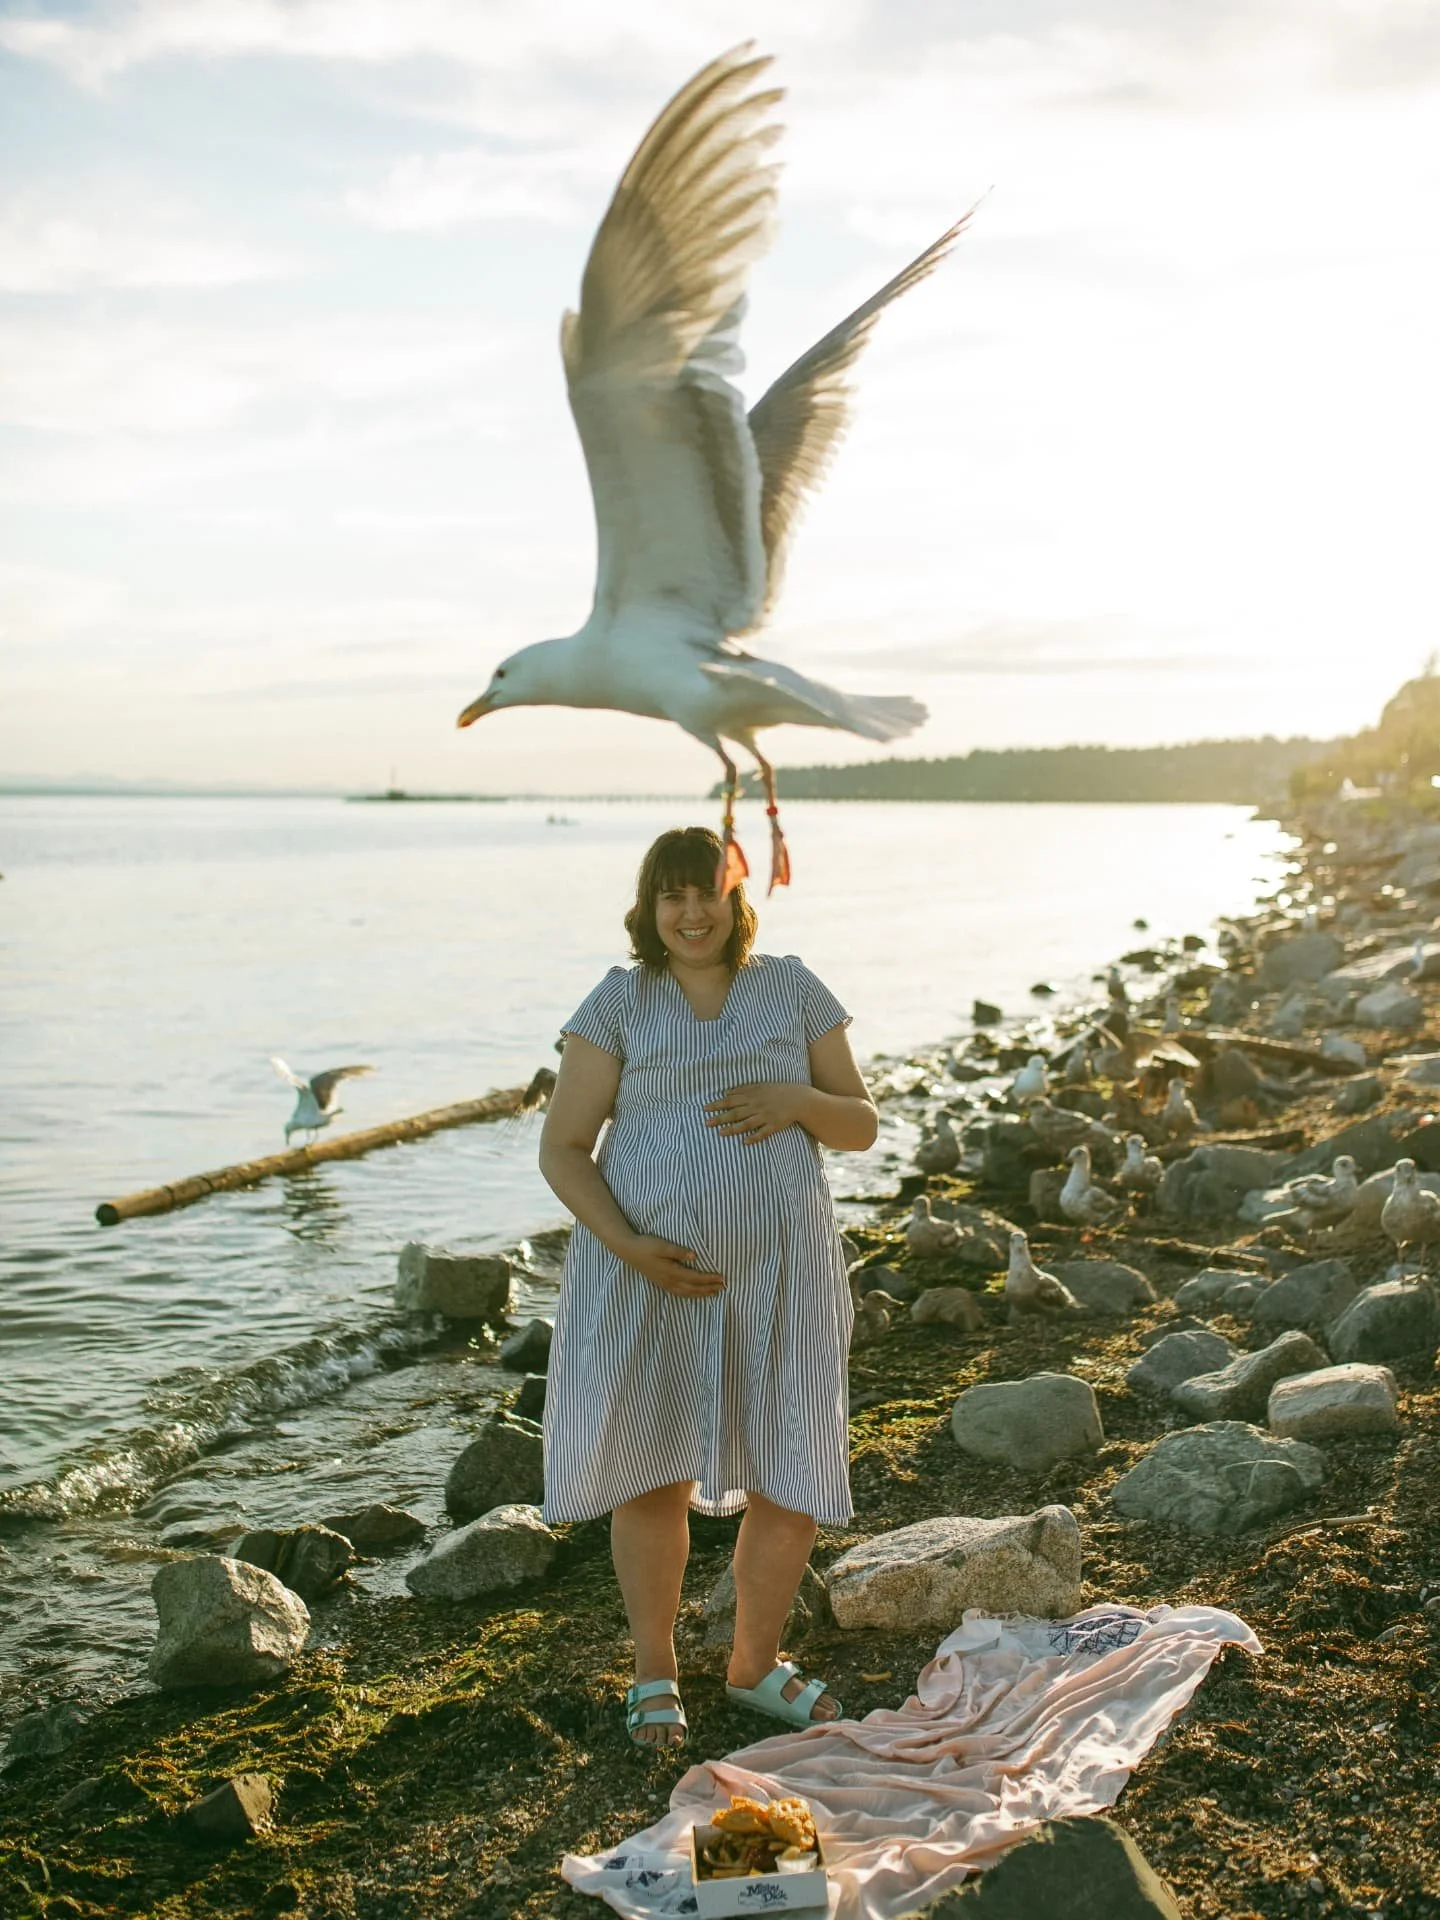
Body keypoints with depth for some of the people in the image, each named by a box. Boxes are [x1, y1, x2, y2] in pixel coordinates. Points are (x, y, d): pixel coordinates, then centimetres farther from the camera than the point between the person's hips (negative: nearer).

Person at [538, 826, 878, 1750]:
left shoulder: (792, 988, 5)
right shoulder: (619, 1003, 0)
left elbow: (862, 1125, 7)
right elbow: (563, 1149, -3)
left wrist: (799, 1101, -14)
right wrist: (628, 1247, -17)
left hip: (778, 1272, 2)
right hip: (648, 1272, -1)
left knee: (792, 1483, 5)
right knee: (654, 1470, 8)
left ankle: (756, 1665, 29)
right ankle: (655, 1669, 30)